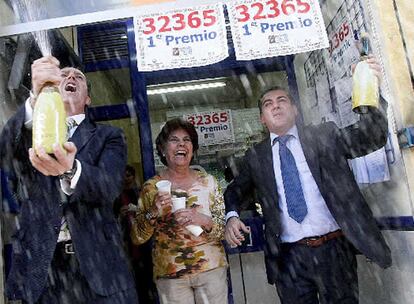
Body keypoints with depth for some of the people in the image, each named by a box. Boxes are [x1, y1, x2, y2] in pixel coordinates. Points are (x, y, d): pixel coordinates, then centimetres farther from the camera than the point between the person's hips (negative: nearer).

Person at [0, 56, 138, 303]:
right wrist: (37, 97, -24)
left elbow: (109, 185, -12)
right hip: (40, 266, 1)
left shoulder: (108, 136, 6)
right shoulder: (28, 130, 11)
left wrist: (70, 169, -33)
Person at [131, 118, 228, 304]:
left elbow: (225, 229, -1)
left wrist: (203, 220, -21)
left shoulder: (208, 181, -2)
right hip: (169, 274, 0)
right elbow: (137, 238, -2)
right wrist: (152, 214, -19)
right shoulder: (151, 187, -3)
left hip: (211, 268, 1)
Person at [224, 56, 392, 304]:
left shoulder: (324, 136, 3)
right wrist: (232, 216, -4)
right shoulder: (256, 156, 7)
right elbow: (235, 190, 16)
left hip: (334, 249, 0)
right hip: (289, 257, 1)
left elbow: (370, 139, -5)